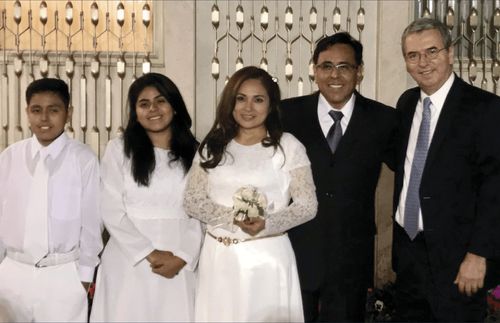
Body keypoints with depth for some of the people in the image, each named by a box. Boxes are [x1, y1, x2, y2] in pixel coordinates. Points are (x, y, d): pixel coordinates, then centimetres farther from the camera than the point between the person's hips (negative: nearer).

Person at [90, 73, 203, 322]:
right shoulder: (119, 149, 3)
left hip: (179, 265, 1)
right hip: (129, 261, -1)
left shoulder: (194, 152, 7)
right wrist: (150, 254, -9)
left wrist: (181, 257, -10)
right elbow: (111, 211, -3)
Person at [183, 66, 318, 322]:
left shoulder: (288, 146, -3)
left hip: (268, 256, -2)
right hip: (219, 257, 3)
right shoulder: (212, 146, 7)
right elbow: (192, 201, 2)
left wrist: (266, 225, -20)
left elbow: (307, 206, -4)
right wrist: (233, 219, -14)